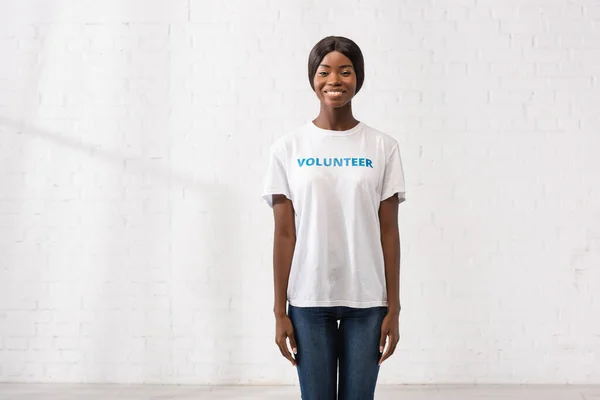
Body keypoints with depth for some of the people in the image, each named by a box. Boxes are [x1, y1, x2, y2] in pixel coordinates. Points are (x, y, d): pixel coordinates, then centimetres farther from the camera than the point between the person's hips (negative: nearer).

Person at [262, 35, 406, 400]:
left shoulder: (383, 147, 1)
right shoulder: (288, 148, 1)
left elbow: (389, 232, 2)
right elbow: (284, 235, 0)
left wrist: (393, 308, 0)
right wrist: (280, 311, -1)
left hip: (366, 299, 0)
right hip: (309, 299, 0)